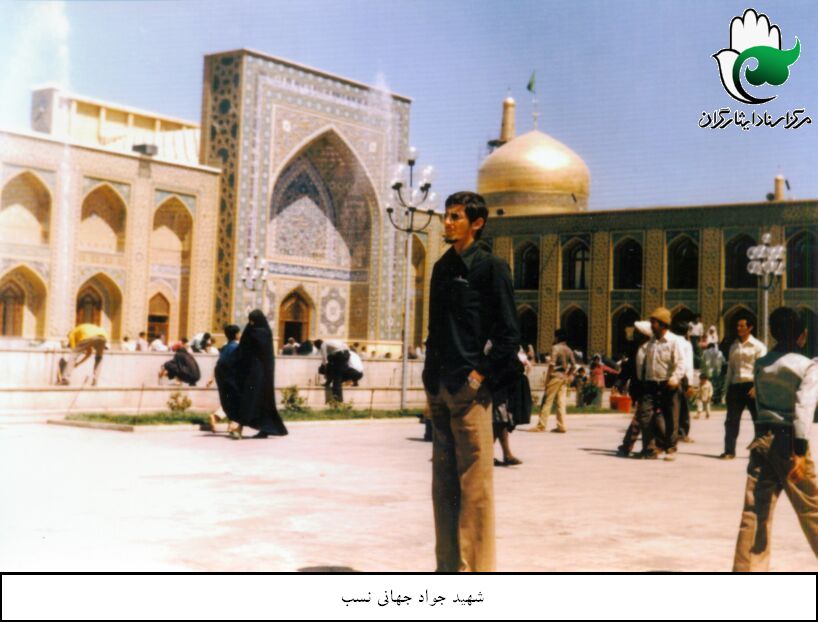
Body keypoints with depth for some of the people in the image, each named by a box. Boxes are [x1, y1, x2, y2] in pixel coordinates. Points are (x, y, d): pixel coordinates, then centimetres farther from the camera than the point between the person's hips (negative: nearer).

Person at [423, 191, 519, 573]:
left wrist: (483, 375, -12)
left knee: (474, 483, -4)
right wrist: (431, 376, 12)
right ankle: (448, 566, 19)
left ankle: (476, 568, 1)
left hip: (469, 388, -7)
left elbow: (509, 334, -7)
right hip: (440, 390, 7)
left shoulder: (490, 267, -4)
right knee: (443, 481, 11)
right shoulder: (442, 267, 16)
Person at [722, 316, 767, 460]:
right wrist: (727, 387, 12)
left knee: (758, 420, 1)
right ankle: (729, 451, 9)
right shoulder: (734, 347, 16)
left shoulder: (758, 346, -1)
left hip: (751, 385, -5)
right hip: (736, 386, 5)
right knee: (731, 420, 3)